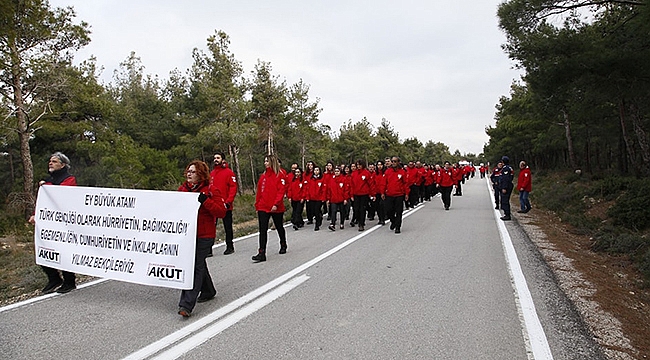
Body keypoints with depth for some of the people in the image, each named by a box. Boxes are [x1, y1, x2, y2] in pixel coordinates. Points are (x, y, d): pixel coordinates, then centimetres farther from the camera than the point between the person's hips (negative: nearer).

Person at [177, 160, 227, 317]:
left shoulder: (210, 190, -9)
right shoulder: (183, 189, 10)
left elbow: (222, 212, -16)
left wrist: (205, 200, -25)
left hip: (204, 235, -7)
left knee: (195, 267, -8)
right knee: (199, 264, 19)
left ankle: (187, 305, -6)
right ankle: (208, 291, 40)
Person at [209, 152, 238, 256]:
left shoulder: (229, 172, -4)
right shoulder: (212, 173, 13)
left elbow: (233, 188, -9)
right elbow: (209, 188, 15)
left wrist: (229, 201, -17)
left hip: (225, 205, -5)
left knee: (228, 227, 8)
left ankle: (230, 247, 22)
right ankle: (208, 249, 4)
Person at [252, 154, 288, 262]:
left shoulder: (280, 175, -6)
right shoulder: (263, 176, 9)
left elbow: (281, 191, -13)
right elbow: (259, 191, 11)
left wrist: (276, 204, -21)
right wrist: (257, 203, 6)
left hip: (276, 208, -4)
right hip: (263, 207, 4)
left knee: (279, 227, 16)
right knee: (262, 230, -4)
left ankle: (283, 246, 38)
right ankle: (261, 253, -4)